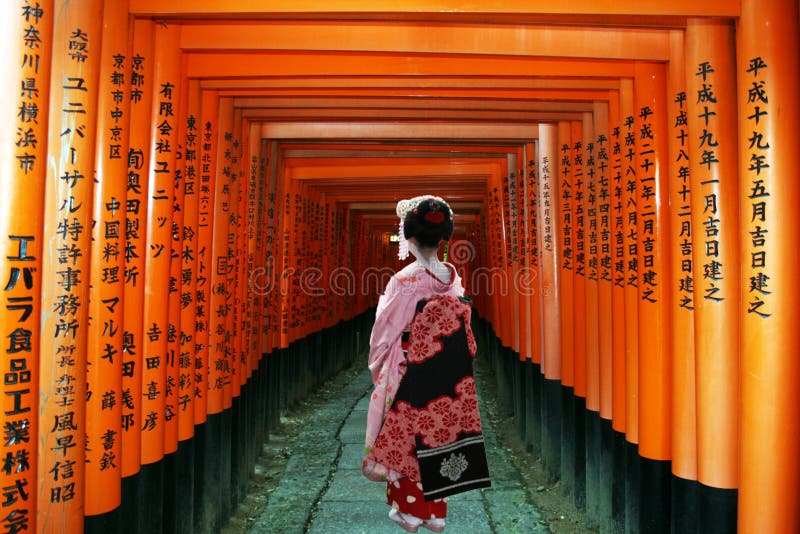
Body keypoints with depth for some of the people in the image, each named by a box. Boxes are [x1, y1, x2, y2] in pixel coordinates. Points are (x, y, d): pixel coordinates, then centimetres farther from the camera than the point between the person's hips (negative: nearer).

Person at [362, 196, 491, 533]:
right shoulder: (454, 277, -3)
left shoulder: (405, 281, -20)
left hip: (410, 376, -5)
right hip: (449, 375, 5)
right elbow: (462, 325, 4)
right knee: (440, 433, 17)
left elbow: (384, 332, -12)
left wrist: (376, 361, 7)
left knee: (406, 439, 12)